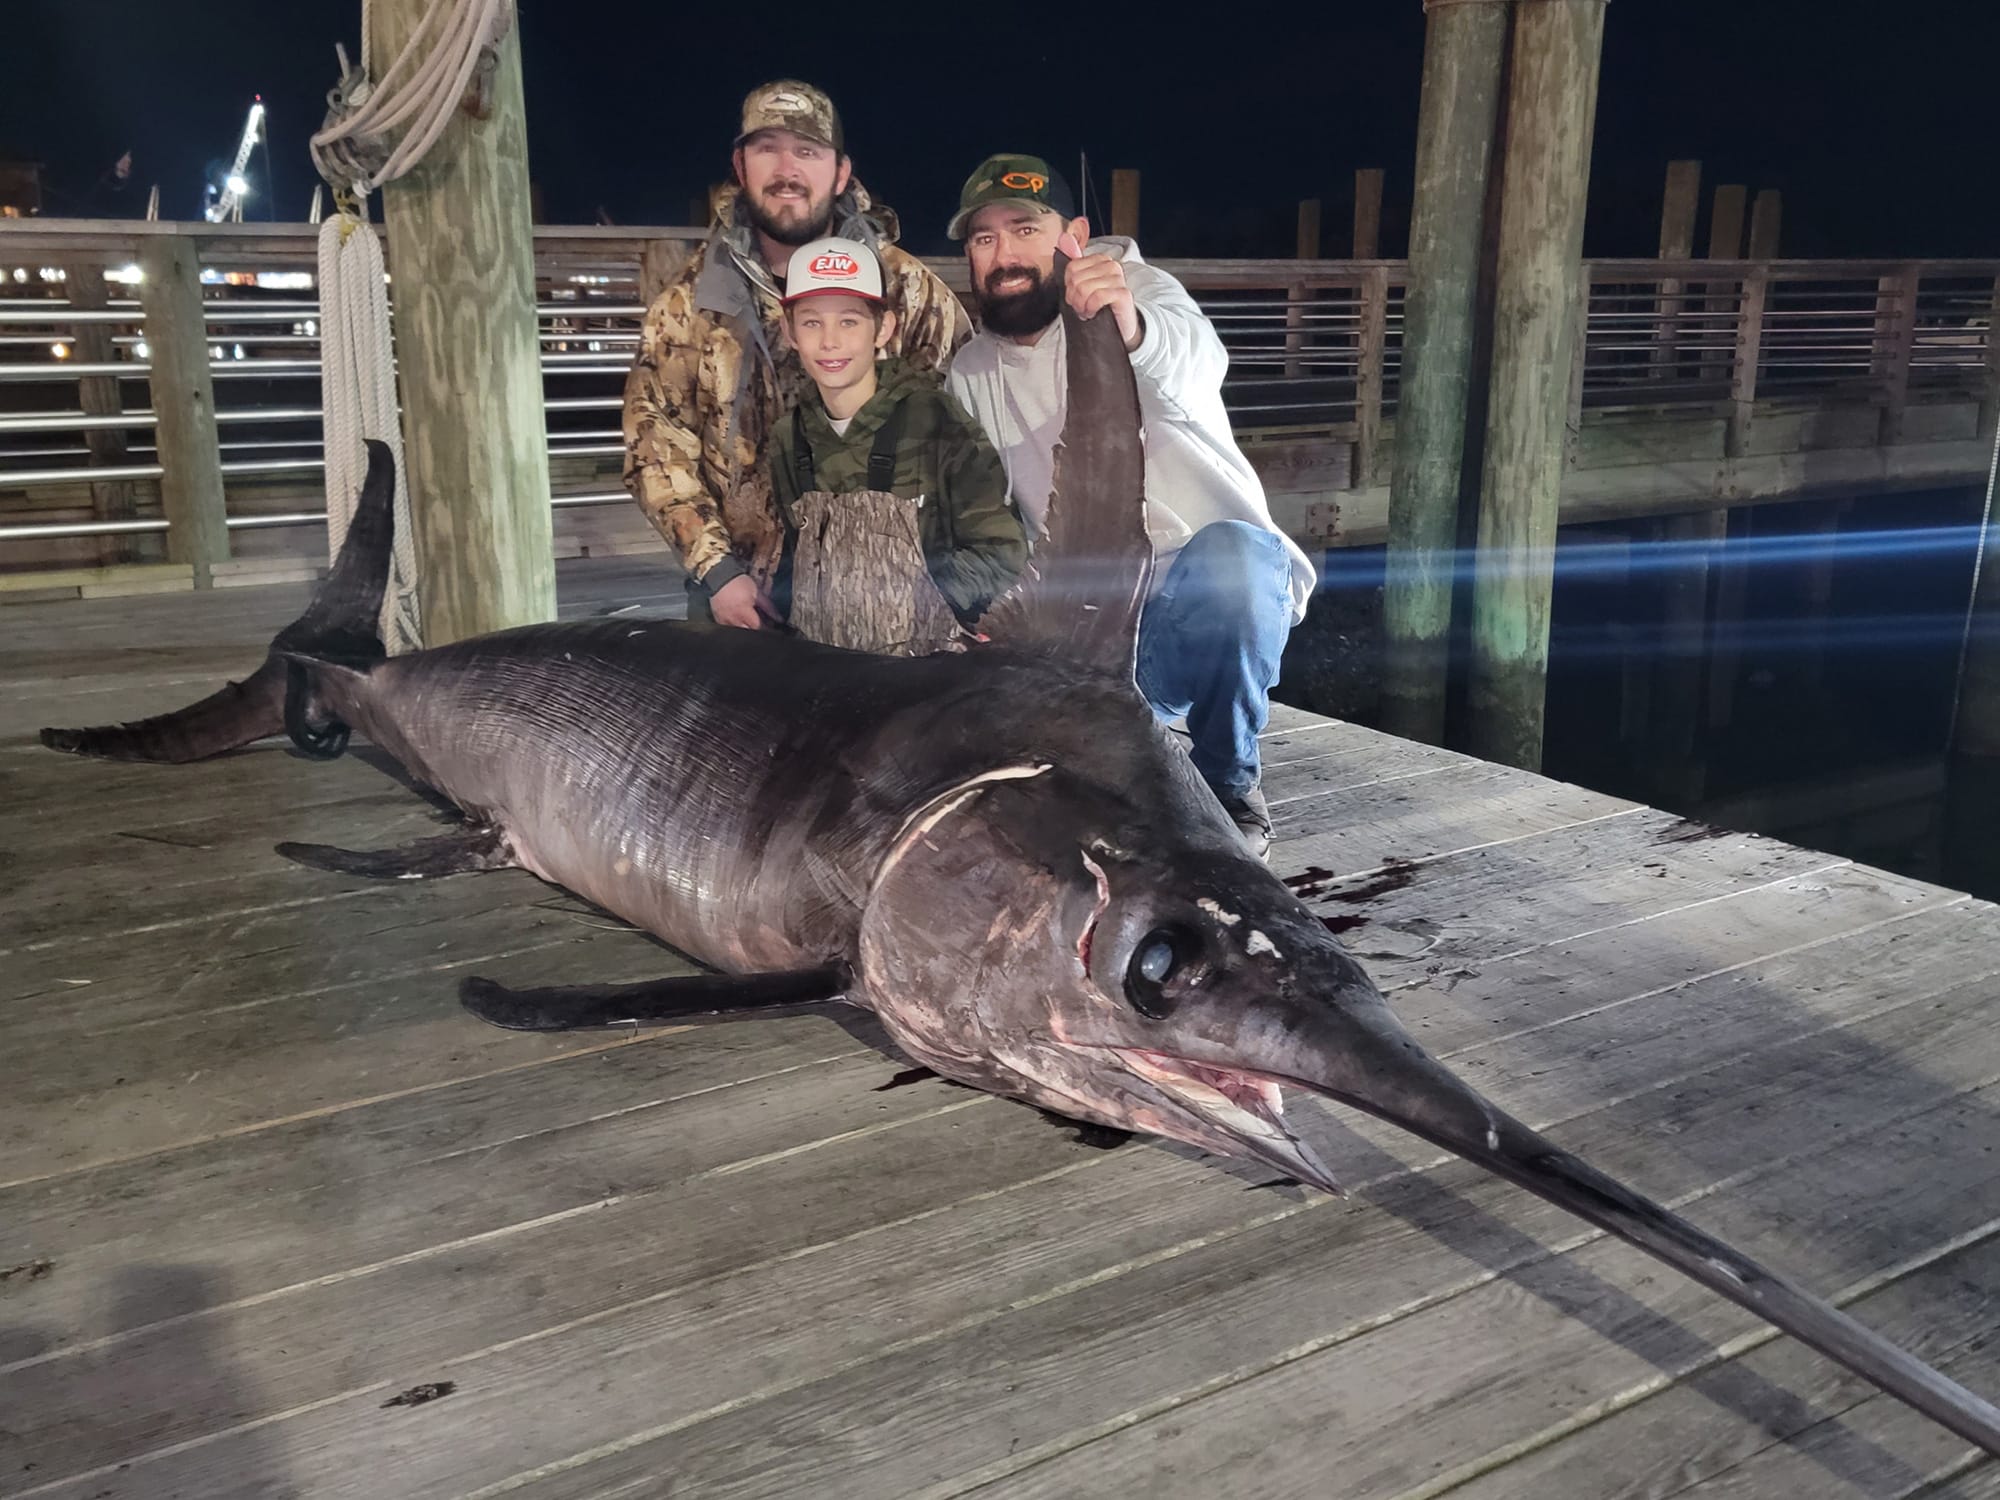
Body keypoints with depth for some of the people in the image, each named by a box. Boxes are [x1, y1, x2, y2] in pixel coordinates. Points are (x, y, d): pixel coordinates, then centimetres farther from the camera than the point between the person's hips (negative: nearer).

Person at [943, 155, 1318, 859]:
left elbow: (1197, 361, -28)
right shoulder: (971, 374, 12)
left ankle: (1229, 781, -13)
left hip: (1213, 595, -3)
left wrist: (1133, 327, -52)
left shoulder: (1134, 287, -2)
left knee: (1228, 553, -38)